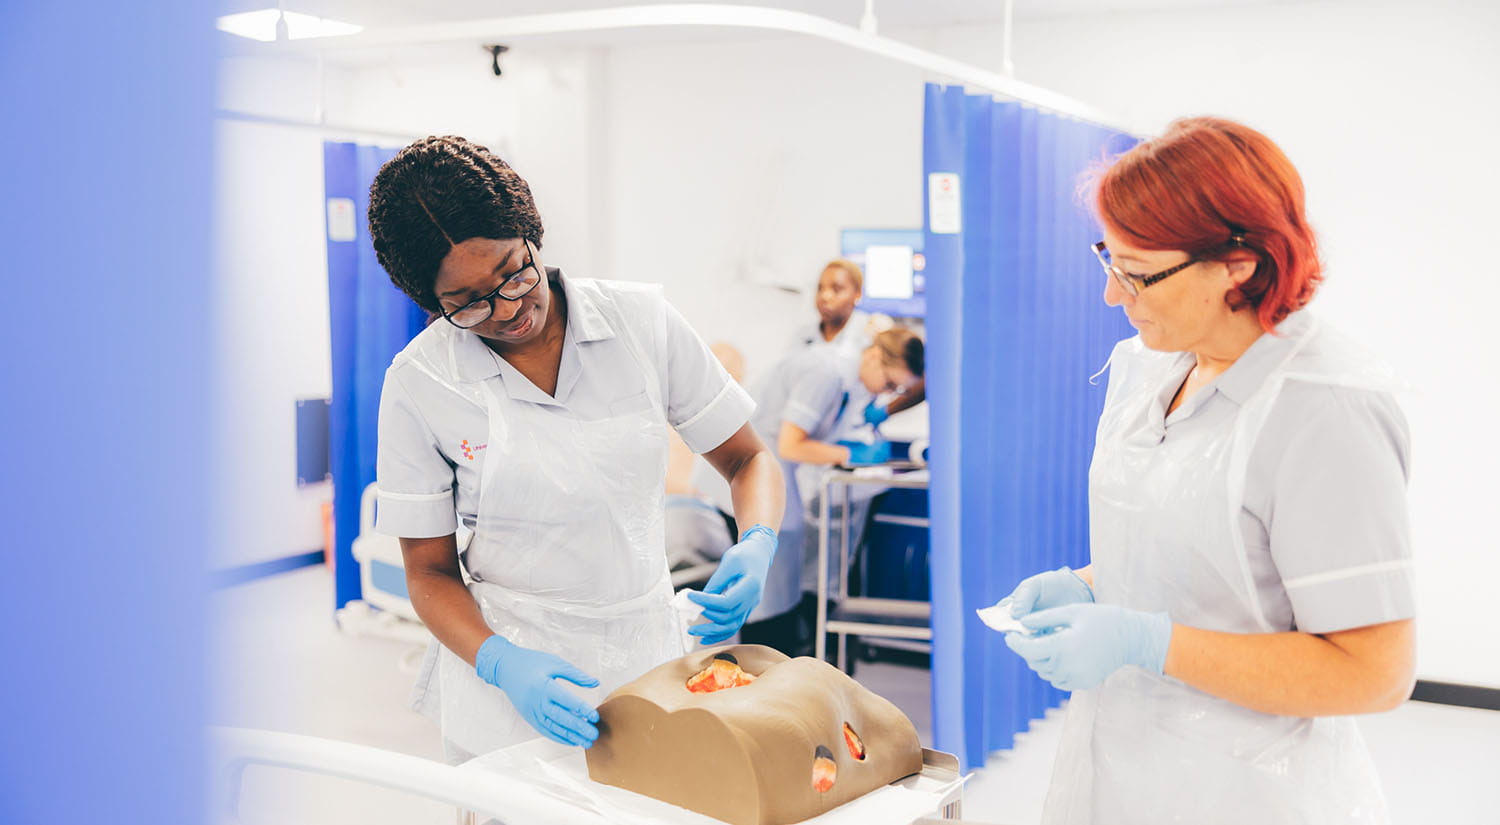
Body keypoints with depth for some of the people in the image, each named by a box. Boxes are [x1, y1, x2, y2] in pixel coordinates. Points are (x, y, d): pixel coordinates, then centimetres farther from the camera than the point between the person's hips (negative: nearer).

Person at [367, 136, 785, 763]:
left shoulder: (643, 321, -6)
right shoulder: (419, 382, -8)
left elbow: (749, 460, 2)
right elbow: (430, 573, -3)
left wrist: (756, 546, -19)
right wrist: (503, 665, -21)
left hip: (647, 654, 2)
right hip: (506, 682, -1)